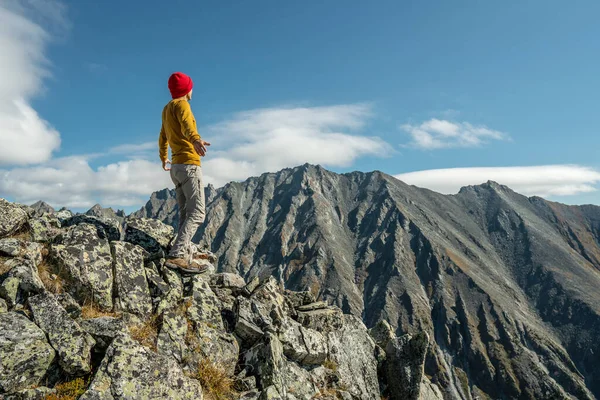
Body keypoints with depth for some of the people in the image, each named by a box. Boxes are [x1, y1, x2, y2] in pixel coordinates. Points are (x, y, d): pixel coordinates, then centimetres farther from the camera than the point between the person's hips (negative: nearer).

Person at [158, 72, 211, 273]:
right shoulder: (180, 105, -5)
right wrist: (195, 139, -49)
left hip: (176, 167, 9)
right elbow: (186, 124, -28)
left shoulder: (166, 109, 22)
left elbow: (163, 137, 35)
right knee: (197, 213, -15)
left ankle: (185, 256, 4)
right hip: (189, 165, -9)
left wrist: (163, 158, 51)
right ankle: (177, 255, -24)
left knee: (185, 214, 7)